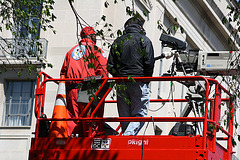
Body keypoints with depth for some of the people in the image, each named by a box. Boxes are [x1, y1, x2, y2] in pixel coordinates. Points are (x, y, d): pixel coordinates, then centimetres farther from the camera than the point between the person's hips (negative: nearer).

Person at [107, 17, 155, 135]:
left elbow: (110, 66, 9)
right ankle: (128, 136, -23)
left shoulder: (117, 42, 12)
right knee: (140, 114, -2)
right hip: (139, 84, -4)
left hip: (121, 85, 4)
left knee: (124, 116, 9)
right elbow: (149, 63, -5)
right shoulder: (144, 40, 2)